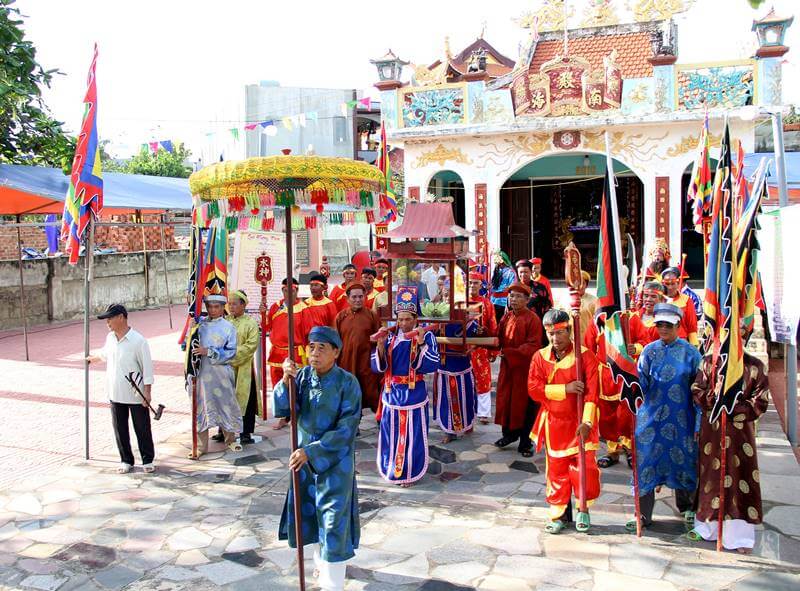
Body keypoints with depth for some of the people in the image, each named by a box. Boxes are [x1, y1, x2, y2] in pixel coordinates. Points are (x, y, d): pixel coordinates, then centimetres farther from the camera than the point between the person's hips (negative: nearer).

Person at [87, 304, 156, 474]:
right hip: (115, 394, 6)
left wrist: (147, 391, -15)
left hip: (136, 395, -6)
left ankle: (148, 460, 18)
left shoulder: (138, 340, -15)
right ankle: (126, 461, 22)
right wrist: (93, 358, 46)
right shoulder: (110, 338, 4)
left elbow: (147, 367, -13)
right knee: (119, 428, 10)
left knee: (142, 428, 5)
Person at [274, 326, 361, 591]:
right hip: (304, 457, 5)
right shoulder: (303, 375, -6)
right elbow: (281, 410, -13)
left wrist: (311, 451, -24)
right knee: (309, 513, 20)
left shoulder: (347, 383, -18)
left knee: (334, 521, 0)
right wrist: (286, 381, -28)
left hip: (336, 461, -5)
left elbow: (346, 430, -20)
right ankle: (322, 563, 45)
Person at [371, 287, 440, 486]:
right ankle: (391, 469, 30)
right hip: (392, 393, 3)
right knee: (391, 433, 11)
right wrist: (381, 344, -18)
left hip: (414, 394, -2)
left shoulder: (426, 336, -7)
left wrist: (421, 344, -25)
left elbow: (432, 365, -16)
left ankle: (409, 472, 23)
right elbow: (377, 367, -4)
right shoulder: (390, 336, 1)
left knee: (412, 435, 7)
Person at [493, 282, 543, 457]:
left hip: (525, 368, -6)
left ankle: (525, 442, 15)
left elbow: (533, 346, -18)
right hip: (507, 366, 6)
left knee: (524, 404, 3)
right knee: (506, 400, 12)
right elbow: (499, 338, 9)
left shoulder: (532, 319, -12)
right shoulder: (507, 317, 8)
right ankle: (509, 434, 30)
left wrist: (510, 353, -25)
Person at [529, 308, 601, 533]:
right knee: (556, 468, 10)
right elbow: (534, 388, -8)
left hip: (580, 423, -2)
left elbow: (592, 392, -14)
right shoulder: (540, 357, 1)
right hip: (554, 424, 3)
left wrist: (587, 422, -23)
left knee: (585, 466, -4)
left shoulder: (585, 355, -8)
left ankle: (583, 510, 20)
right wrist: (565, 389, -17)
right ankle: (558, 513, 24)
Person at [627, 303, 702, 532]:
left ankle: (687, 508, 34)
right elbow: (641, 384, -2)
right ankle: (643, 514, 11)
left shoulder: (690, 352, -2)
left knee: (682, 462, 11)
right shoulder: (649, 351, 2)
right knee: (646, 462, 0)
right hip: (651, 417, 1)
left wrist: (698, 423, -1)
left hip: (681, 418, -1)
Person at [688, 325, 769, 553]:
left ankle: (740, 535, 8)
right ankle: (706, 526, 24)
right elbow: (696, 392, 1)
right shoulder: (708, 362, 2)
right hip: (711, 429, 1)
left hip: (740, 431, -1)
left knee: (741, 479, -1)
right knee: (710, 475, 10)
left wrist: (735, 409, -14)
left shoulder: (755, 366, -1)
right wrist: (714, 400, -16)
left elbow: (760, 403, -2)